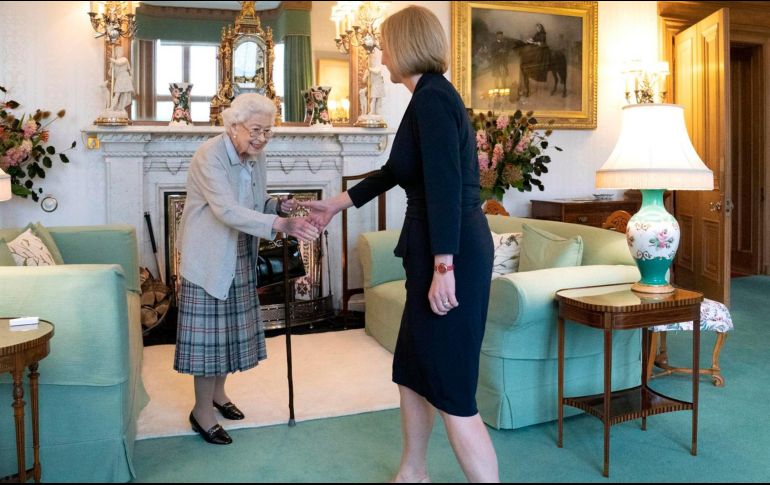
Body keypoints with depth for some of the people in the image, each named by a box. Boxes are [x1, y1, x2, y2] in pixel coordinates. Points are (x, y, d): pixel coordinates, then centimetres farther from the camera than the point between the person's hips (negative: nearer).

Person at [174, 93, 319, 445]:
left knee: (231, 326, 15)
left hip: (240, 257, 8)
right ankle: (202, 412, 14)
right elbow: (228, 211, -34)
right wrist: (281, 224, -44)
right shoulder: (209, 156, -21)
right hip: (209, 257, -7)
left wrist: (278, 205, -8)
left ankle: (218, 392, 35)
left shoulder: (256, 155, 3)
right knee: (209, 330, -2)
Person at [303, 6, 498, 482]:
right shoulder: (433, 96, 18)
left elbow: (446, 187, -22)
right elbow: (393, 172, 27)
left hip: (452, 255, -10)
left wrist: (444, 268, -24)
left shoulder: (432, 98, -13)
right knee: (412, 369, 20)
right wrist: (335, 204, 34)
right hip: (439, 250, 10)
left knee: (452, 389, -4)